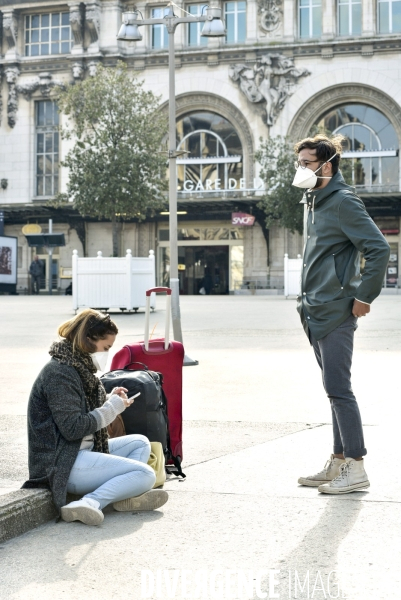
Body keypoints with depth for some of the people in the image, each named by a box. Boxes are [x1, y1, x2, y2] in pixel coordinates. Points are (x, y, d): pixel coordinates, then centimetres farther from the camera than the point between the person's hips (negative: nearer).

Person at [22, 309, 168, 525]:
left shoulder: (78, 368, 13)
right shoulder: (60, 373, -17)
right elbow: (72, 428, -23)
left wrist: (110, 400, 2)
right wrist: (112, 408, -13)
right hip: (62, 464, -11)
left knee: (140, 443, 14)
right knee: (145, 475, -16)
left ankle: (124, 495, -7)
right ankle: (88, 504, -27)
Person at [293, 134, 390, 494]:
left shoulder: (343, 202, -13)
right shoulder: (314, 202, 16)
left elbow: (379, 249, -20)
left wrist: (364, 297, -16)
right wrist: (311, 298, 16)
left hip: (336, 313, -9)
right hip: (317, 312, 9)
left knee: (338, 389, -7)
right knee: (336, 390, 13)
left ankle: (356, 469, 0)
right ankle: (339, 463, 20)